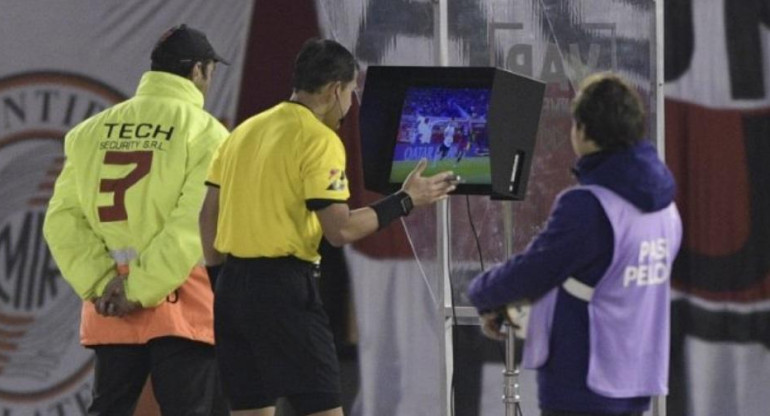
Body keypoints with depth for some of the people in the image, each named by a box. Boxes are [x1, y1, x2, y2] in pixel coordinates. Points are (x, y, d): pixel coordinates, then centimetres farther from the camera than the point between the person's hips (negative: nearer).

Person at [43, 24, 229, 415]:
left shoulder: (93, 131, 9)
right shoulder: (204, 132, -5)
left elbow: (62, 217, 2)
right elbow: (194, 223, -16)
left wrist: (101, 284, -4)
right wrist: (143, 290, -14)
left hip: (110, 314, 5)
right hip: (182, 310, -5)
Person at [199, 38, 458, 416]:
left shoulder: (244, 132, 13)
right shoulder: (319, 140, -10)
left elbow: (209, 213, 15)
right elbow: (340, 230, -16)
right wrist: (405, 201, -7)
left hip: (231, 286, 8)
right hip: (282, 285, -8)